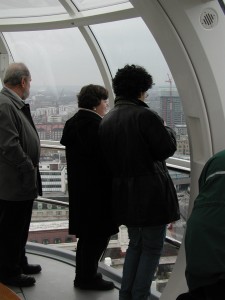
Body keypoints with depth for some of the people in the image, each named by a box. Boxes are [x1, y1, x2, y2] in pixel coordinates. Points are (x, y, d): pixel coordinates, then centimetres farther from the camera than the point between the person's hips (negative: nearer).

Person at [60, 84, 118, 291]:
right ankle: (87, 277, 13)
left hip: (79, 188, 10)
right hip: (97, 190, -10)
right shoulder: (96, 126, -20)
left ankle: (84, 275, 30)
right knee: (98, 234, 3)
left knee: (88, 234, 19)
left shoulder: (73, 123, 9)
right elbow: (105, 158, -21)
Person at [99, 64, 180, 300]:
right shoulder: (145, 115, -17)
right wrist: (167, 130, 5)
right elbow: (167, 149, -12)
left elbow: (106, 157, 10)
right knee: (152, 247, 7)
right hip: (151, 191, -7)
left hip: (123, 192, 7)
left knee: (135, 243, 22)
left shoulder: (106, 120, 6)